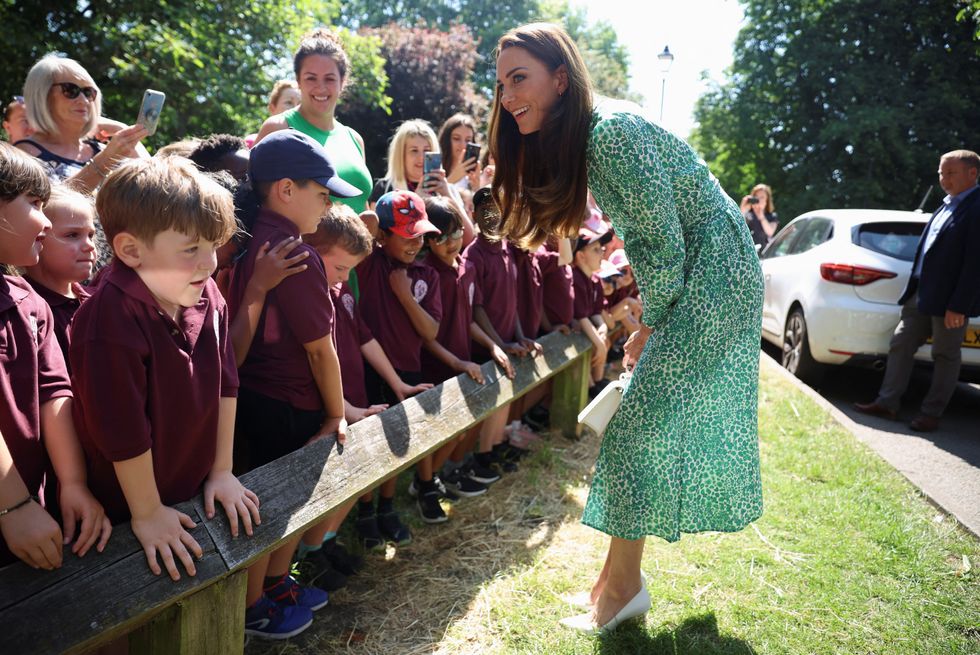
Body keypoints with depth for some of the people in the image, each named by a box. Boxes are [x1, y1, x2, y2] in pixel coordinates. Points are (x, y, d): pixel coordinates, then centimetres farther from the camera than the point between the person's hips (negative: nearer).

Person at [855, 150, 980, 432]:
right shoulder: (948, 204, 14)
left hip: (949, 300, -9)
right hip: (921, 292, 9)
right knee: (900, 344, 9)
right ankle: (887, 403, 16)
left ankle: (931, 414, 14)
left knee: (945, 356, 5)